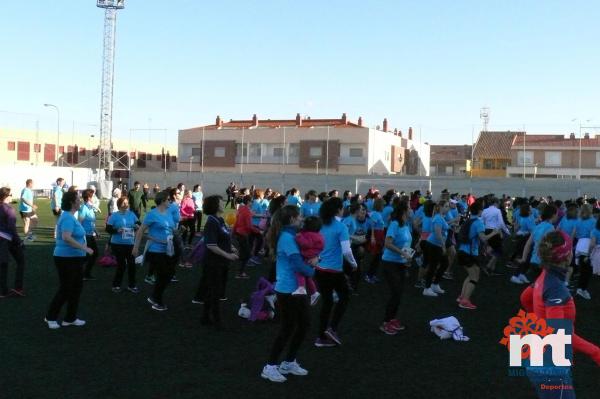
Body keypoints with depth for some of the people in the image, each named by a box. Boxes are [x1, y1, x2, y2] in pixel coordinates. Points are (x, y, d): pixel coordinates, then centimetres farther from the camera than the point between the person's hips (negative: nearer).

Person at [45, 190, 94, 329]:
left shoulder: (71, 216, 11)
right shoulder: (67, 218, -21)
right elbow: (66, 237, -35)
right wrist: (84, 248, -31)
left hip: (75, 258, 10)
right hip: (66, 259, -10)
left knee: (77, 288, 14)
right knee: (65, 289, 1)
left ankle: (70, 318, 23)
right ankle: (50, 317, 17)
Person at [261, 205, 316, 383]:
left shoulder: (290, 235, 11)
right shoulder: (287, 237, -19)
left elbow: (301, 256, 16)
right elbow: (297, 264, -24)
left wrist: (312, 258, -4)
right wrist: (314, 272, -8)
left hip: (296, 288, 10)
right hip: (288, 290, -9)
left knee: (304, 323, 15)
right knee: (288, 328, -1)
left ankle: (289, 363, 28)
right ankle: (270, 367, 11)